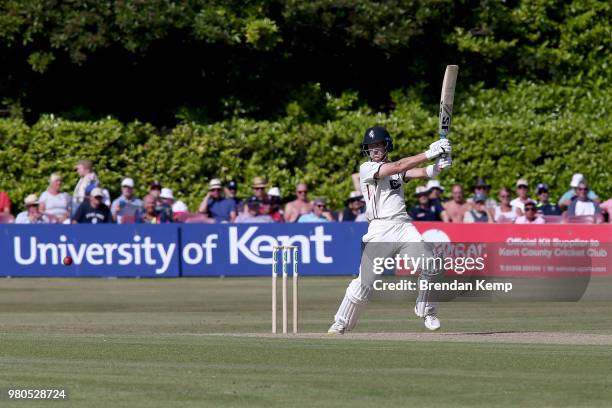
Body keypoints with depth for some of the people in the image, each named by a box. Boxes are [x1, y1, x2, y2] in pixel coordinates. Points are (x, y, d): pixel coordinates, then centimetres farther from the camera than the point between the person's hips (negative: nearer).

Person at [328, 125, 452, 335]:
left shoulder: (397, 170, 17)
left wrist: (438, 166, -23)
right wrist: (429, 153, -20)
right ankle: (341, 323, 4)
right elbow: (397, 167, -15)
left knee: (432, 266, -10)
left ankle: (425, 308, 12)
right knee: (365, 281, -9)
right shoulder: (366, 169, -1)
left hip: (404, 227, 5)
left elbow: (421, 173, 0)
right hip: (380, 230, -5)